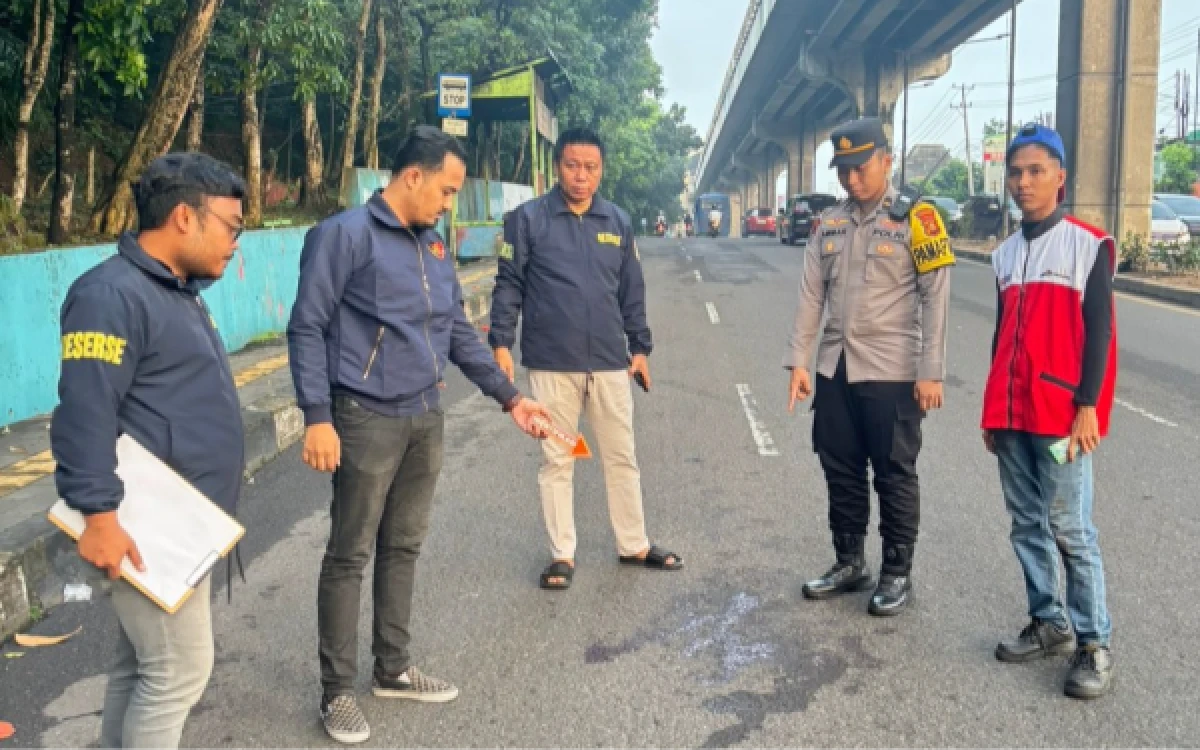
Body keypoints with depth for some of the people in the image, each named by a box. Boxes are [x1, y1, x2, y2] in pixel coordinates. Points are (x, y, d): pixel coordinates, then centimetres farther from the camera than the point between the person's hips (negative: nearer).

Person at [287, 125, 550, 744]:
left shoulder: (434, 247, 11)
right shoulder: (345, 235, -11)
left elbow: (460, 334, 16)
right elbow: (307, 329, -13)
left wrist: (509, 398, 13)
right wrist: (317, 418, -19)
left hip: (426, 420, 7)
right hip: (368, 421, -7)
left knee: (404, 548, 16)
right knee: (350, 556, 3)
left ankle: (394, 668, 31)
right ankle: (337, 691, 16)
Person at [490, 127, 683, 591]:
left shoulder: (618, 222, 8)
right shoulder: (528, 219, -3)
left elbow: (632, 292, 14)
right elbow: (509, 285, -2)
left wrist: (640, 348, 12)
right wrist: (501, 343, -10)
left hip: (610, 363, 3)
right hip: (551, 364, -3)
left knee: (622, 457, 12)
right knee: (557, 461, 7)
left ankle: (634, 545, 26)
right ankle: (562, 554, 19)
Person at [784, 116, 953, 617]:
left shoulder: (916, 218, -6)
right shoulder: (830, 223, 10)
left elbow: (935, 298, -10)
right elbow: (812, 295, 9)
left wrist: (931, 372, -14)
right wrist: (799, 361, 4)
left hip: (892, 372, -5)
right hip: (835, 369, 6)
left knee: (894, 476, 5)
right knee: (841, 471, 13)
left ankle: (897, 574, 19)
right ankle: (849, 563, 28)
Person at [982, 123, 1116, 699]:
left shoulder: (1088, 244, -4)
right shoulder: (1005, 254, 13)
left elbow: (1098, 331, -8)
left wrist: (1088, 406, -14)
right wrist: (994, 411, 15)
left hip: (1061, 416, -6)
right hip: (1010, 416, 6)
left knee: (1069, 529, -4)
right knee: (1026, 525, 10)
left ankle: (1094, 644, 7)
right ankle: (1050, 623, 23)